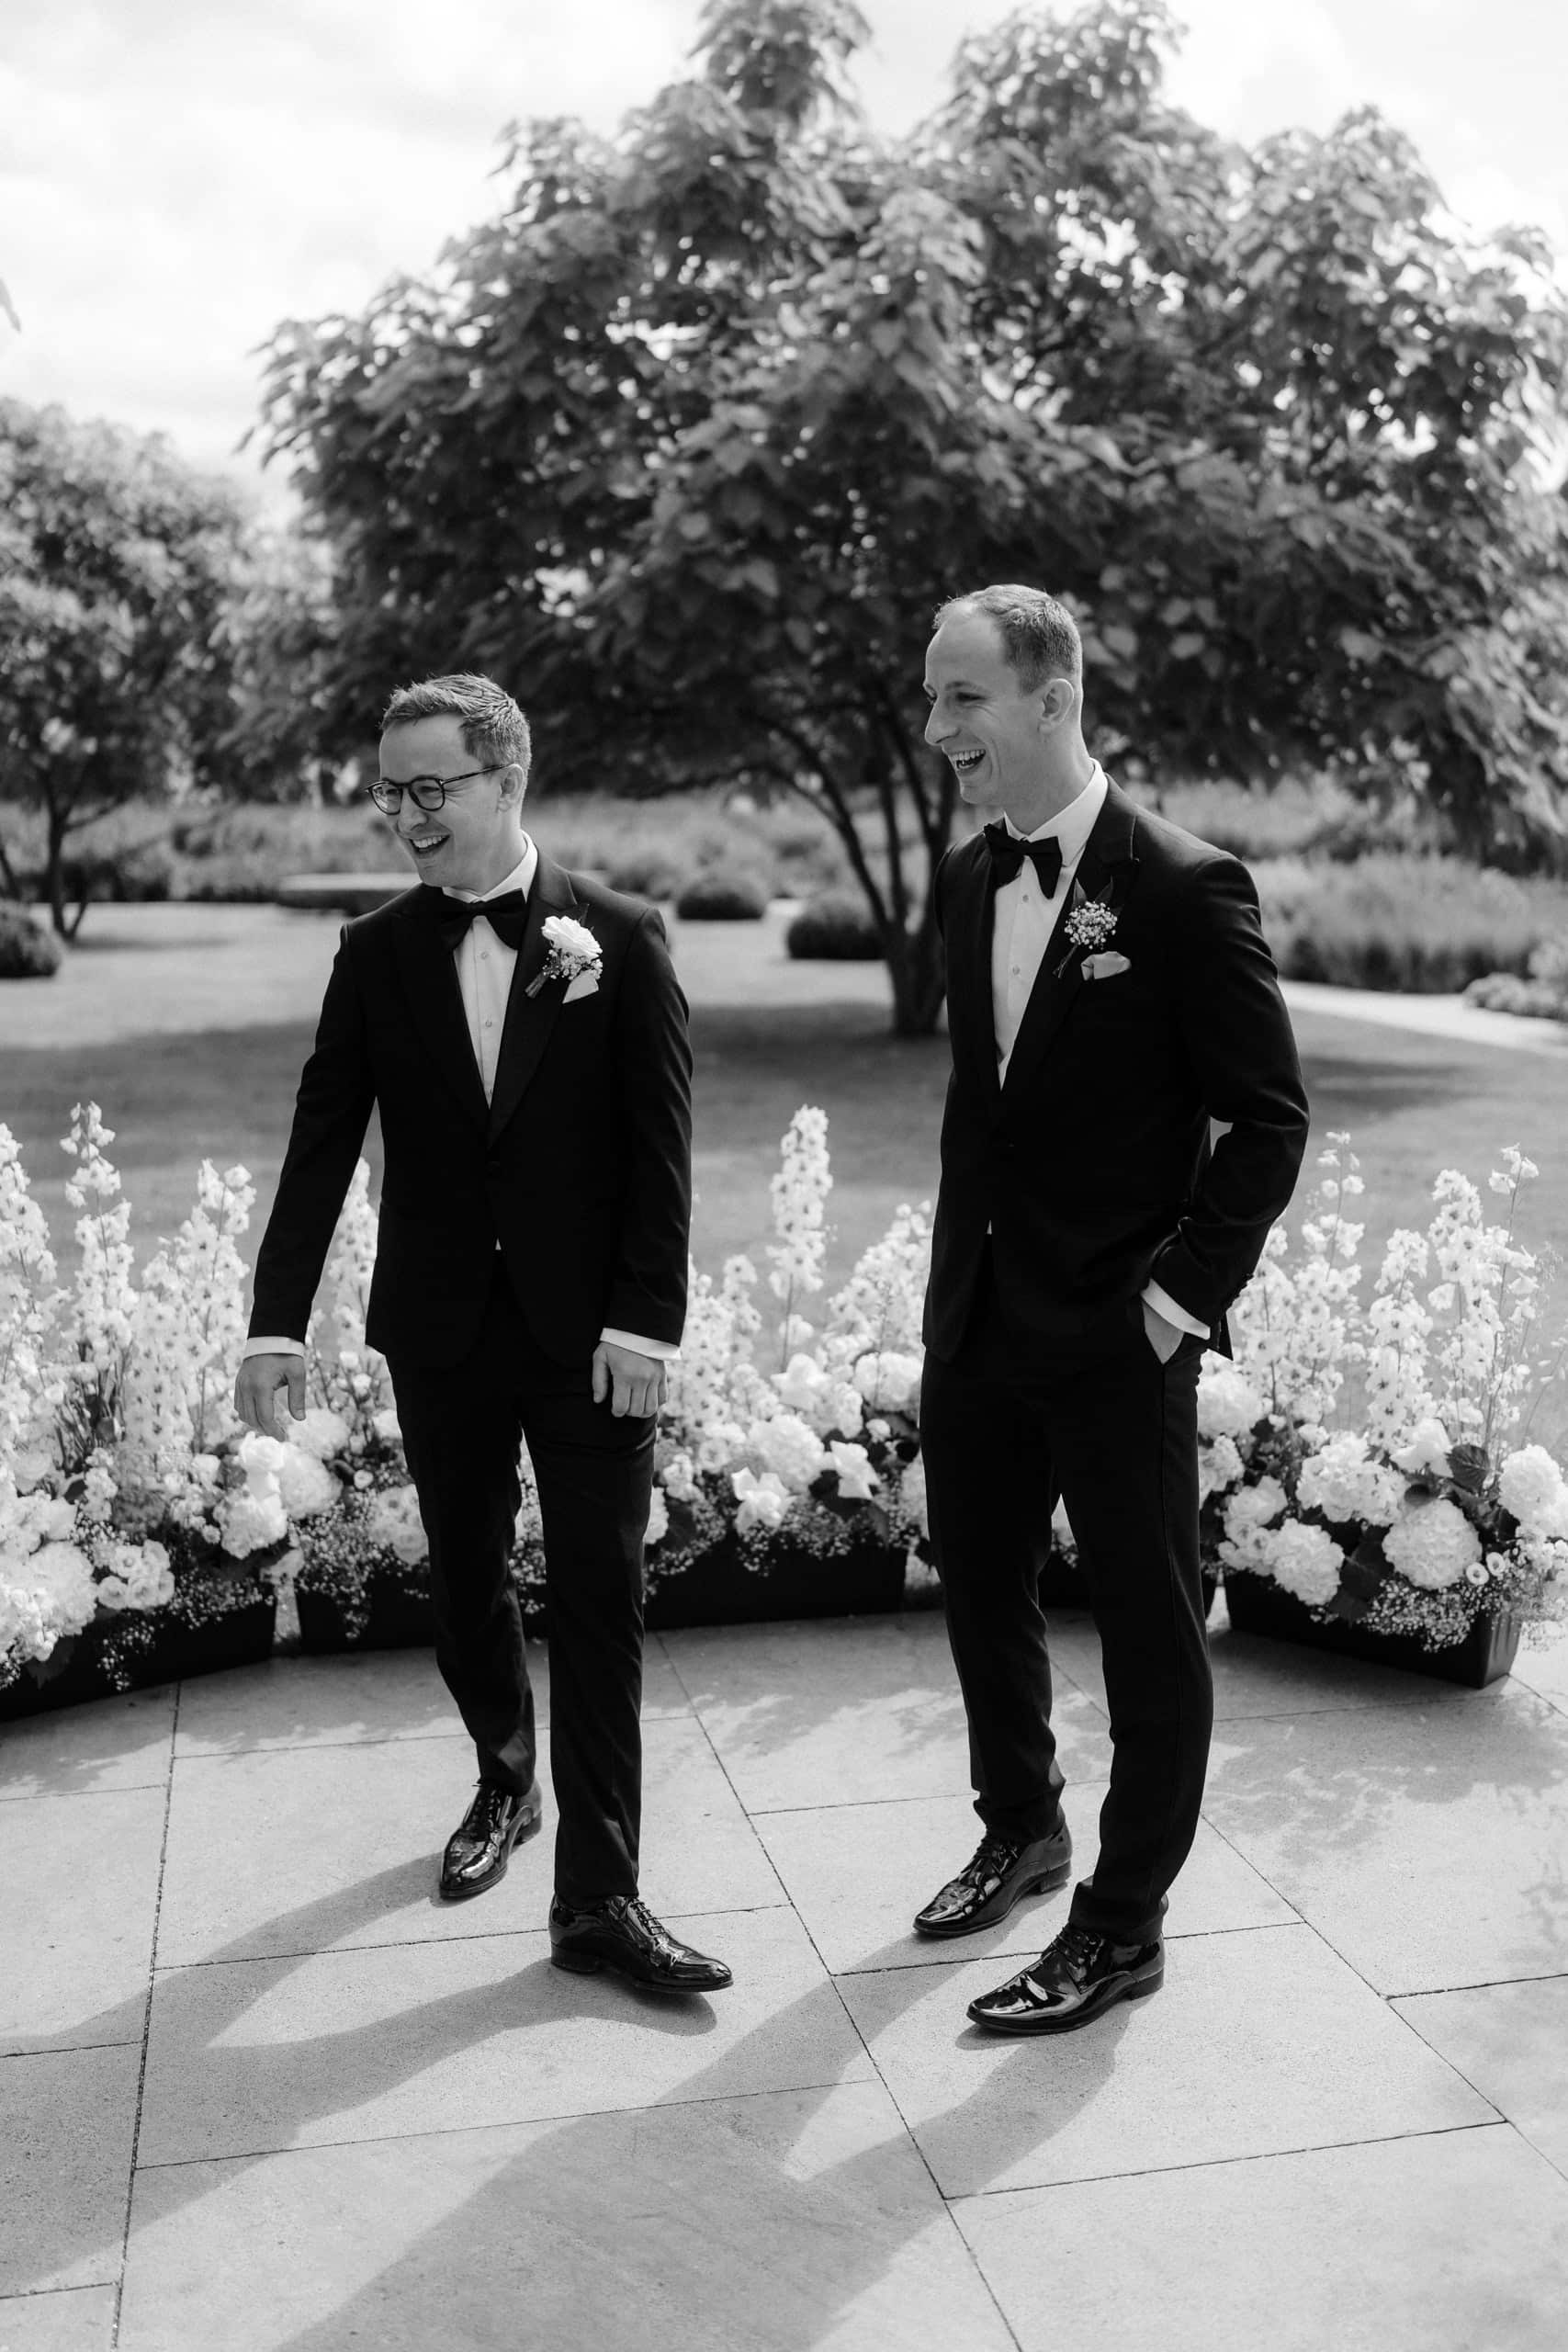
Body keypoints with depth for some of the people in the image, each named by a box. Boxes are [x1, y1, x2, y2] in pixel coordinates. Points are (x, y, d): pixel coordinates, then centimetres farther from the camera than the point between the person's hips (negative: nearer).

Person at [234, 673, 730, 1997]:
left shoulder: (620, 938, -5)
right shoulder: (377, 954, 2)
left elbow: (661, 1145, -7)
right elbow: (322, 1145, -2)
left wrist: (646, 1320, -14)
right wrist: (280, 1322, -10)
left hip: (589, 1332, -2)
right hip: (440, 1329, 3)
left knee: (600, 1600, 0)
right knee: (466, 1584, 14)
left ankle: (600, 1896, 8)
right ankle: (508, 1781, 40)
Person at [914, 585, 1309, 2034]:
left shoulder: (1184, 888, -14)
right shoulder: (965, 882, 7)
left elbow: (1270, 1116, -12)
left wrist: (1184, 1292, -15)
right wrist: (961, 1264, 11)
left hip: (1116, 1337, -7)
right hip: (978, 1319, 7)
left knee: (1149, 1627, 7)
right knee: (980, 1591, 19)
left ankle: (1123, 1927, 22)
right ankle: (1023, 1831, 42)